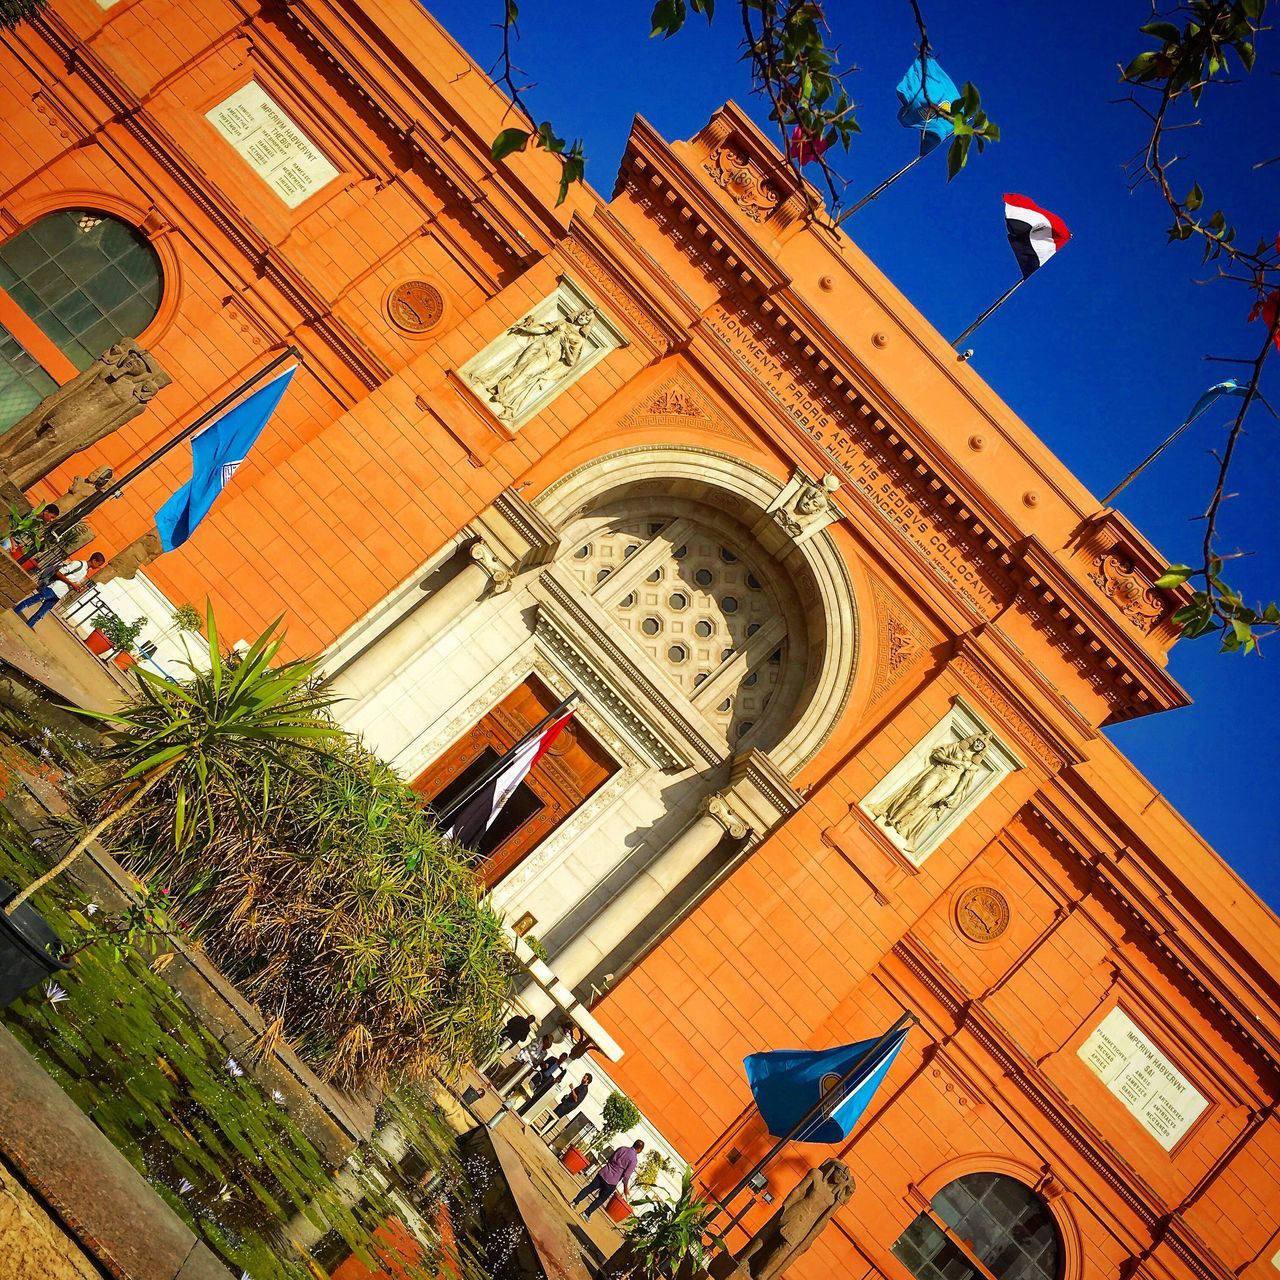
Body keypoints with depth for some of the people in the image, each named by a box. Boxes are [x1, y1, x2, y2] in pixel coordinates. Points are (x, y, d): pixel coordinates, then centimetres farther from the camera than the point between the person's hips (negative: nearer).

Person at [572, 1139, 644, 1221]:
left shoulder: (622, 1149, 5)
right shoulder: (634, 1159, -12)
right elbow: (626, 1175, -12)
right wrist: (626, 1187, 1)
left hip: (603, 1173, 4)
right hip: (612, 1181, -4)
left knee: (589, 1188, 17)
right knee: (601, 1199, 12)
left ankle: (575, 1202, 15)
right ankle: (586, 1214, 14)